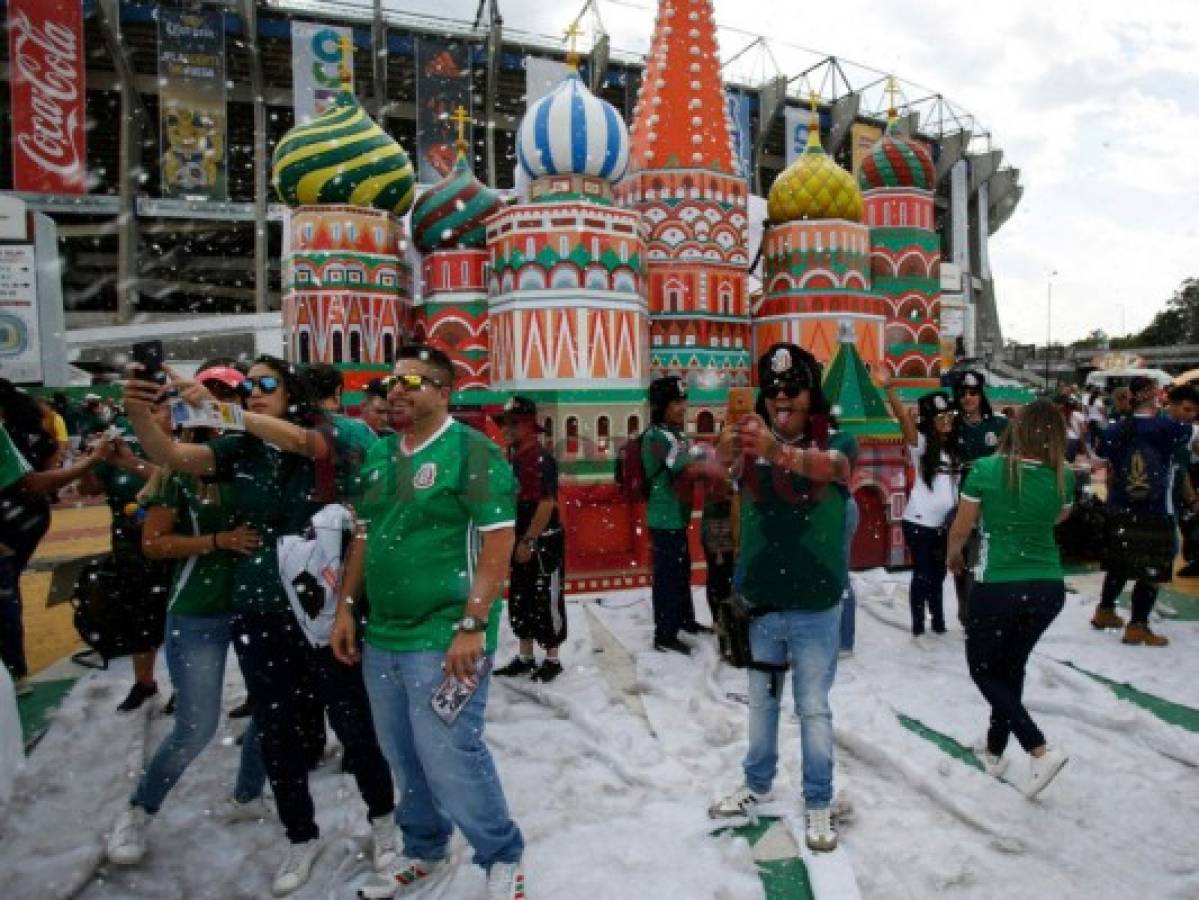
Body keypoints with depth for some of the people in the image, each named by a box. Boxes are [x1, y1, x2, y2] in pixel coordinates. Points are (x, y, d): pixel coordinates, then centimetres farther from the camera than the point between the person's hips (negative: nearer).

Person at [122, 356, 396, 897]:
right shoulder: (237, 449, 2)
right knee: (275, 730, 14)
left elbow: (296, 440, -28)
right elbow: (171, 456, -12)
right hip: (256, 612, 4)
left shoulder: (318, 437, -6)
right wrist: (139, 417, -31)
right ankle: (302, 837, 34)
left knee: (351, 720, 8)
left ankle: (382, 816, 32)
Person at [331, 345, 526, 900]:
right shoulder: (378, 456, 11)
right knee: (403, 757, 17)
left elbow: (499, 542, -16)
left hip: (444, 637, -7)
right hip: (382, 635, 7)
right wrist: (346, 608, 13)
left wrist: (472, 627, -20)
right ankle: (423, 852, 39)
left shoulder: (470, 451, -11)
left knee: (449, 757, -2)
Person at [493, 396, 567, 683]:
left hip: (544, 542, -9)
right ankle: (525, 657, 27)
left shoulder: (542, 459, -16)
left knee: (546, 601, 2)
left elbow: (546, 504, -21)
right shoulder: (510, 458, 9)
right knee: (519, 600, 15)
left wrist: (530, 541, -21)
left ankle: (552, 660, 15)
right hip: (519, 541, 9)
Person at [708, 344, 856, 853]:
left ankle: (818, 805, 30)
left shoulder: (836, 441, -10)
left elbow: (827, 466, -33)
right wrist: (728, 448, -48)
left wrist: (780, 454, -54)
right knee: (761, 700, 20)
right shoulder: (751, 440, -4)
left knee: (813, 708, 12)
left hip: (815, 606, -2)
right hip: (759, 602, 3)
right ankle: (758, 786, 40)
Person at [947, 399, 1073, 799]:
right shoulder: (1062, 477, -3)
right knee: (1012, 665, 22)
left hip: (998, 586, -4)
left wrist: (953, 556, 15)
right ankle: (995, 751, 32)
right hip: (1049, 588, 5)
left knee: (983, 669, 14)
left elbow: (960, 530, -3)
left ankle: (1041, 750, -1)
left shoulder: (986, 469, -14)